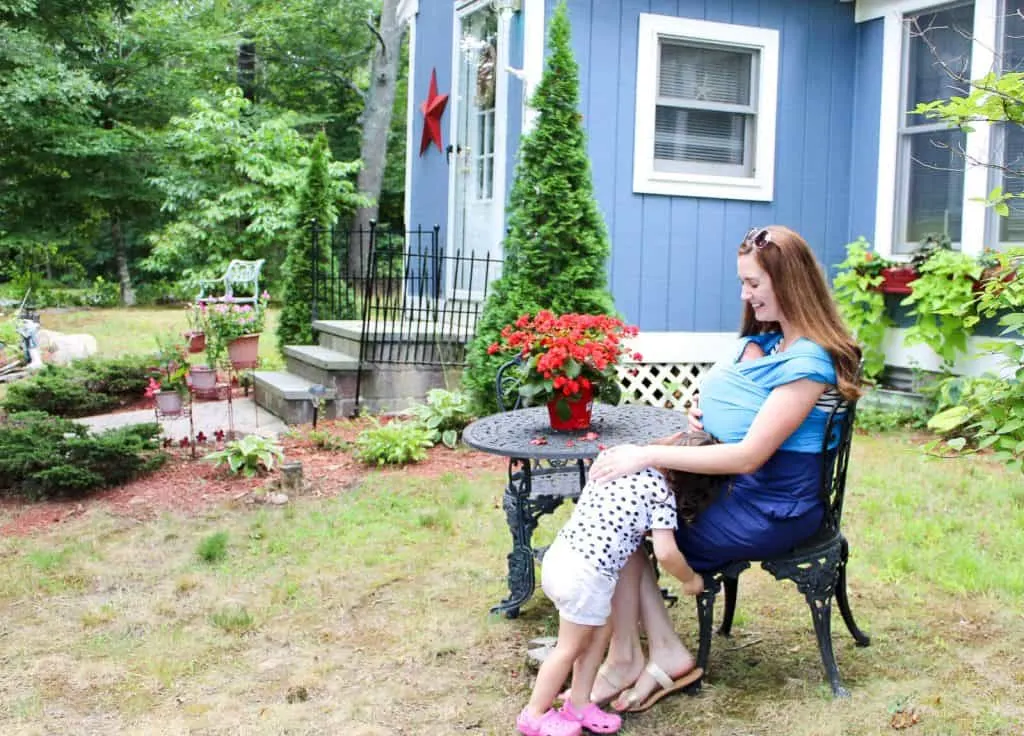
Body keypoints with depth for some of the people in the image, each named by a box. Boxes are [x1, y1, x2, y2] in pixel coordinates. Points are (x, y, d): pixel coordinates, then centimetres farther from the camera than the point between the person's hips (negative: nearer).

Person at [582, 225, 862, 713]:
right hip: (736, 485, 9)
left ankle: (627, 661, 10)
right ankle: (665, 655, -7)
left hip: (774, 508, -9)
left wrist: (648, 456, -28)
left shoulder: (808, 362, -21)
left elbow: (749, 455, -26)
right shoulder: (765, 341, 9)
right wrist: (704, 413, -3)